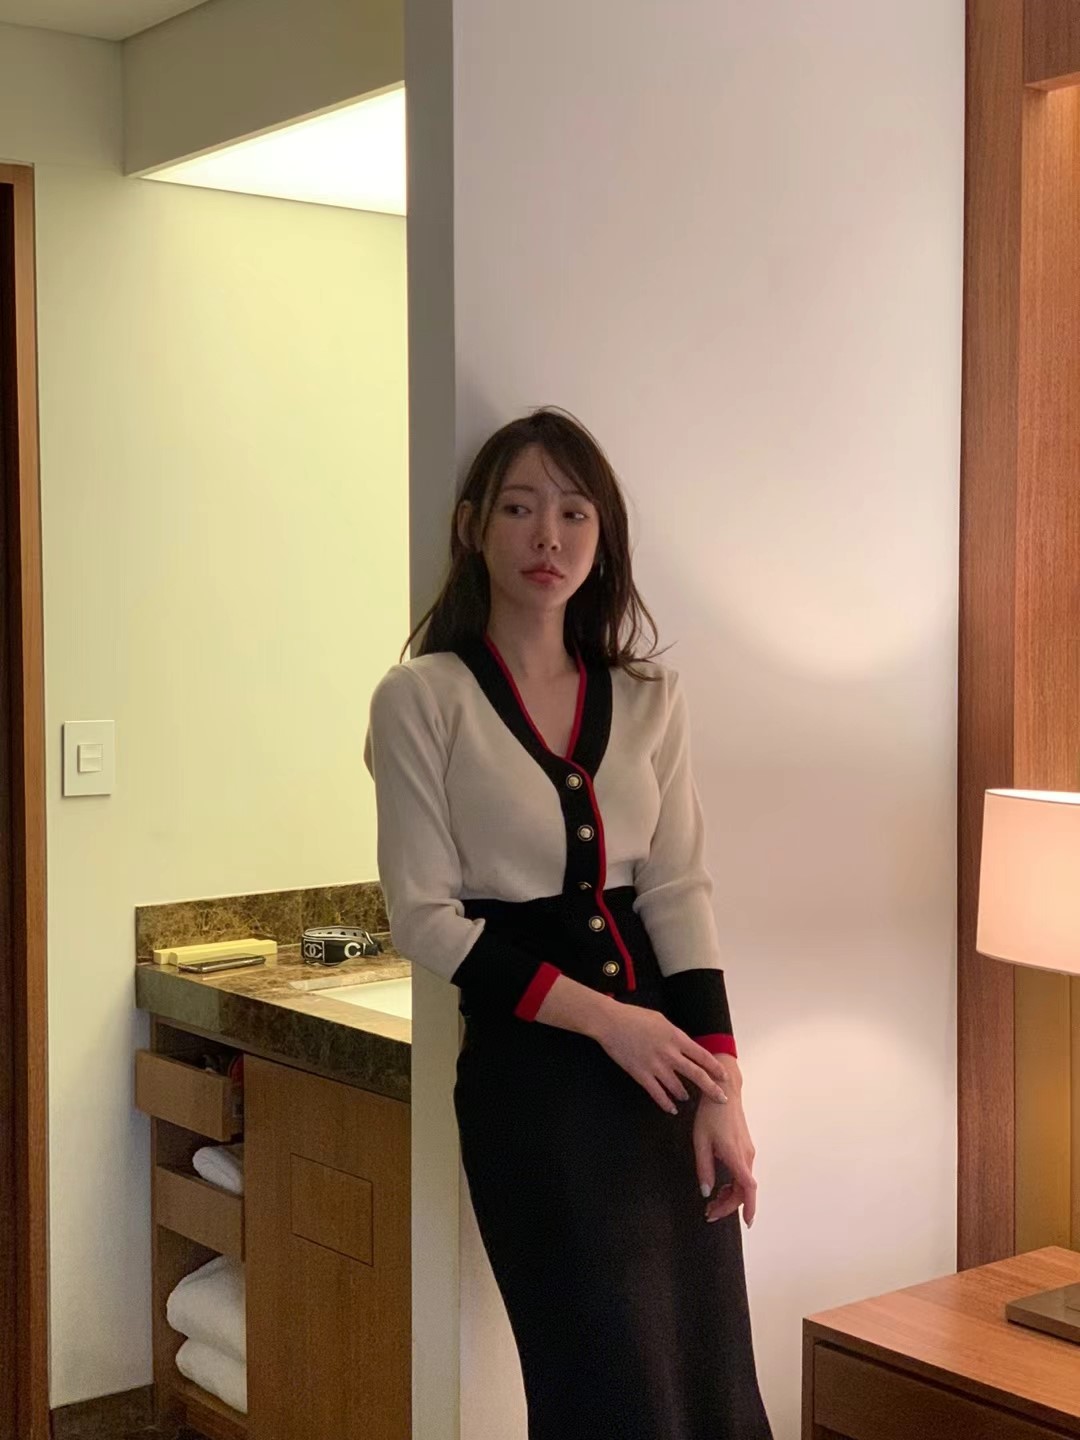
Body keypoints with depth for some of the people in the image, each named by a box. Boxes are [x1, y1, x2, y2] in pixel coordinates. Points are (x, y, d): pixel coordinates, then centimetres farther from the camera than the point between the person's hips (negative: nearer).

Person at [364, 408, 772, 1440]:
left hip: (661, 1048, 4)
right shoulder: (422, 698, -5)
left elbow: (679, 889, 2)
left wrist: (722, 1090, -7)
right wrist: (602, 1017, -14)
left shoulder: (647, 698, 8)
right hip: (529, 1061, -4)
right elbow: (425, 916, -8)